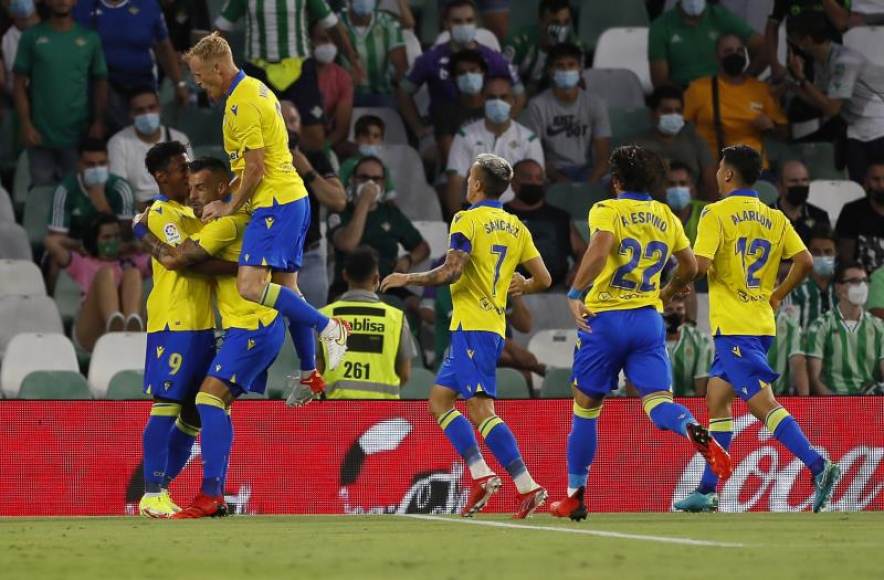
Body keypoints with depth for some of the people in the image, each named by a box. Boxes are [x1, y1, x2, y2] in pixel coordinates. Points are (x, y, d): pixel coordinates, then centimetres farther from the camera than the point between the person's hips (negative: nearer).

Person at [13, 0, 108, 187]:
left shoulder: (90, 38, 2)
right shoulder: (32, 37, 0)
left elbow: (100, 83, 7)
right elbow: (20, 85, 1)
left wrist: (98, 123, -3)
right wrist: (26, 125, -6)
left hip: (79, 136, 0)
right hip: (41, 136, 0)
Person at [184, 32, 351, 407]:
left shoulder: (242, 103, -17)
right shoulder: (255, 89, 15)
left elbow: (255, 168, -18)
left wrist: (230, 207, -5)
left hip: (276, 203, -10)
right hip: (292, 197, 10)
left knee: (250, 287, -19)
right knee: (286, 288, 15)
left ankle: (329, 328, -14)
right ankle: (310, 375, 20)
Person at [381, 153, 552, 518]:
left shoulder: (468, 220, -8)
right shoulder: (516, 227, 13)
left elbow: (451, 272, -19)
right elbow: (543, 279, 12)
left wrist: (407, 279, -5)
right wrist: (519, 287, 34)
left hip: (472, 325, -8)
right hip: (493, 326, 8)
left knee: (481, 408, -11)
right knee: (439, 399, 11)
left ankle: (527, 485, -20)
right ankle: (479, 473, -2)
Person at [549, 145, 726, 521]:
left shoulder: (606, 211, -3)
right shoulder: (666, 217, 12)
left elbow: (599, 249, -23)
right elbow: (690, 267, 22)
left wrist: (575, 294, -22)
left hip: (604, 319, -3)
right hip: (649, 321, 3)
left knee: (586, 408, 10)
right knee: (658, 402, -5)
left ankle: (575, 495, 16)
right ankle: (695, 432, -40)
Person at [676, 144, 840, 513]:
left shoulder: (716, 214, -8)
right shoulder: (774, 218, 10)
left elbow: (701, 264, -19)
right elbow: (805, 262, 1)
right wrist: (778, 296, 13)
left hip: (732, 326, -8)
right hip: (762, 323, 8)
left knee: (761, 403, -13)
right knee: (716, 397, 17)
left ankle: (818, 466, -28)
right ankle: (707, 491, 17)